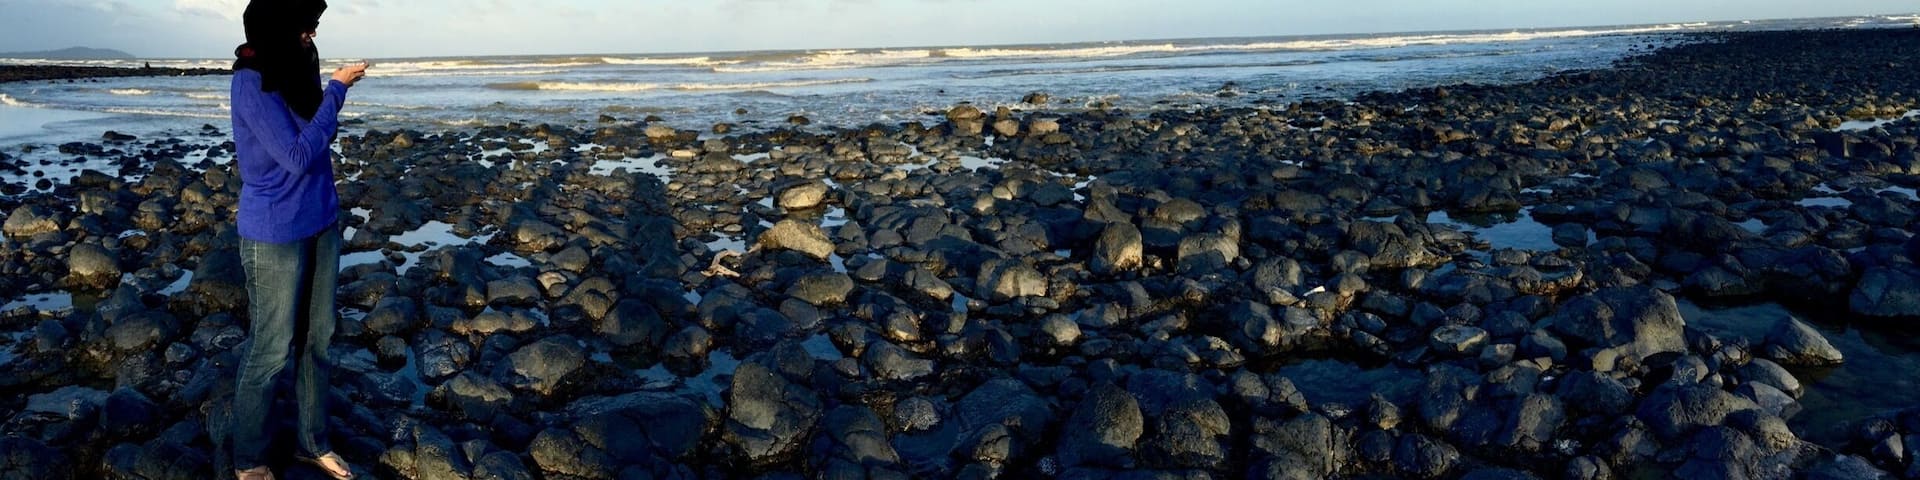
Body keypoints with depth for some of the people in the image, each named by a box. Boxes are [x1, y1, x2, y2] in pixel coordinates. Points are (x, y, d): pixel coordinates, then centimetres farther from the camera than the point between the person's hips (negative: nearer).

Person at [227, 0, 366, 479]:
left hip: (320, 224, 7)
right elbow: (299, 156, -21)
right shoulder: (252, 83, -18)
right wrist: (336, 90, -18)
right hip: (276, 236, -7)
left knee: (316, 340, 13)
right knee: (271, 351, 4)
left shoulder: (293, 71, 4)